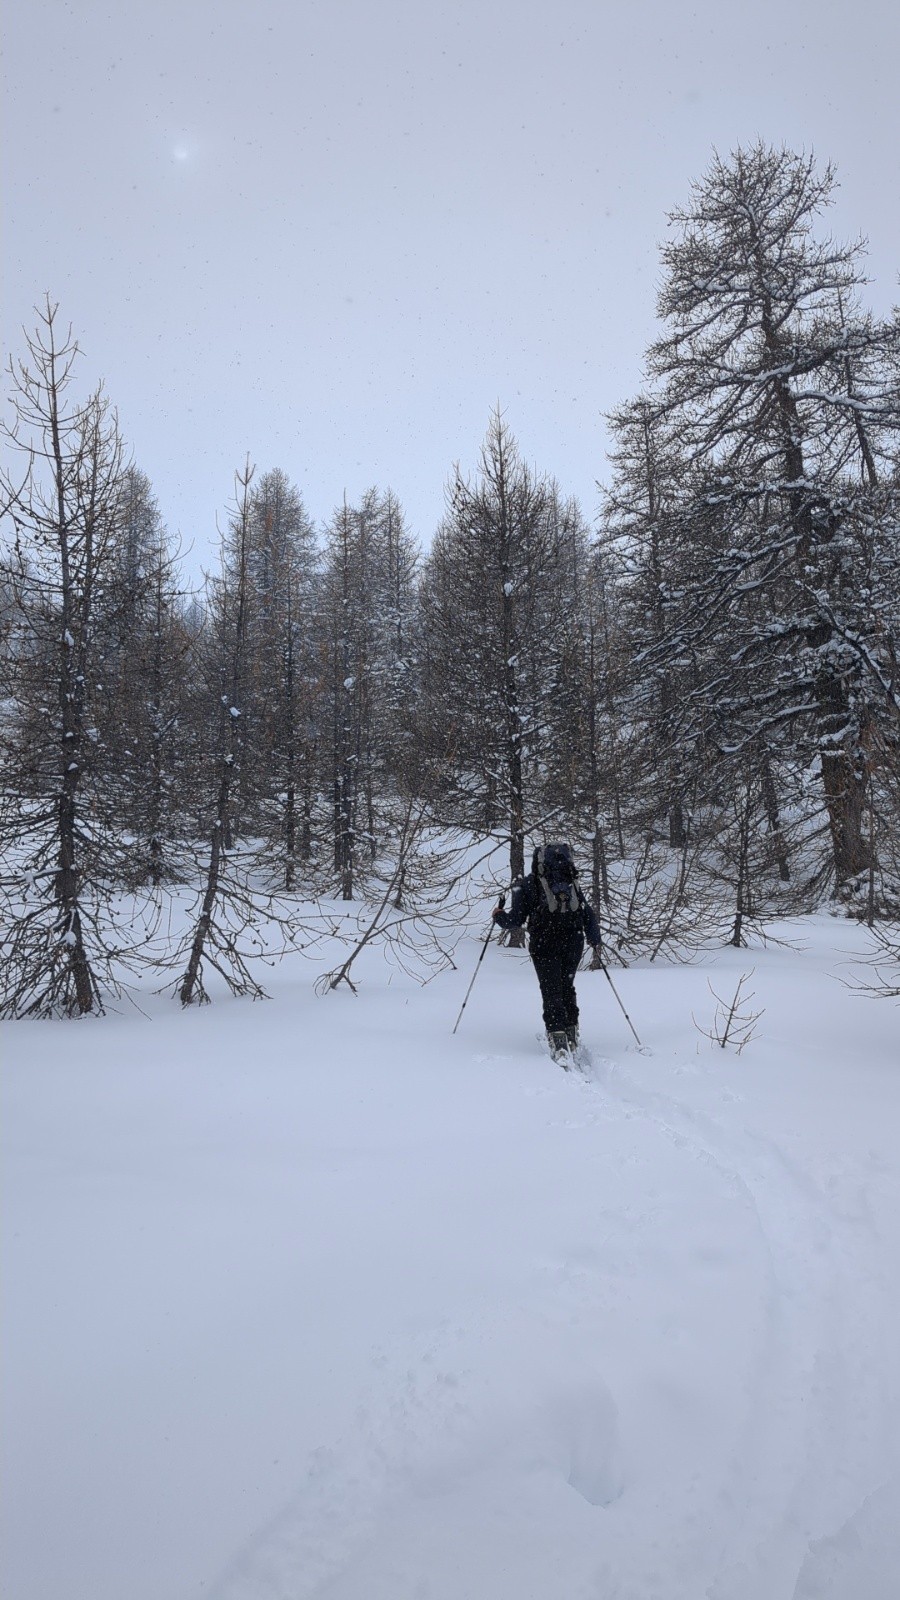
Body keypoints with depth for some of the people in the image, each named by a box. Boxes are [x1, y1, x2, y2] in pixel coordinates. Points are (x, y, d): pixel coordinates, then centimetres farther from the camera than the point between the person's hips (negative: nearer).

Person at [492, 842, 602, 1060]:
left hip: (544, 941, -3)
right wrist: (594, 939, 27)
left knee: (551, 990, 1)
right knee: (567, 986, 20)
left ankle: (558, 1039, -12)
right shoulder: (571, 882, 19)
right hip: (573, 939, 3)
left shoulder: (526, 884, 9)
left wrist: (498, 915, 23)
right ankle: (571, 1033, 21)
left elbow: (515, 920, 4)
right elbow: (588, 915, 16)